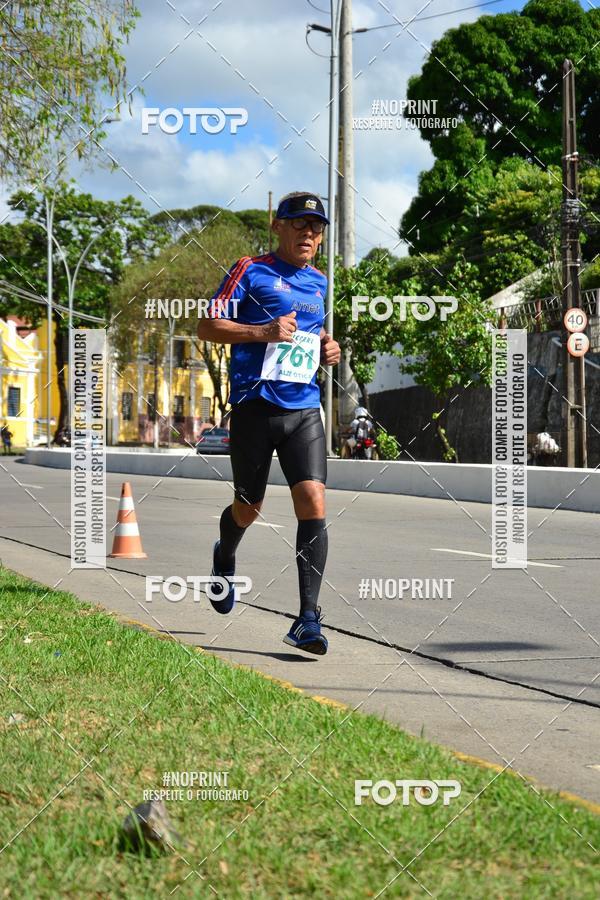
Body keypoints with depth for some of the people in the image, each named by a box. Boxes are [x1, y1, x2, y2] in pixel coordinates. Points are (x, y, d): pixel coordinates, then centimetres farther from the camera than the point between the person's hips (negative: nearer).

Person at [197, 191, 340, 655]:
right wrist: (263, 331, -17)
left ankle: (308, 619, -13)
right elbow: (206, 326, -5)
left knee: (313, 501, -13)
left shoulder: (319, 282, 17)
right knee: (249, 508, 8)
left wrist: (328, 348, 11)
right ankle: (225, 557, 45)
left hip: (304, 410, 3)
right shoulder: (251, 270, 0)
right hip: (255, 404, -3)